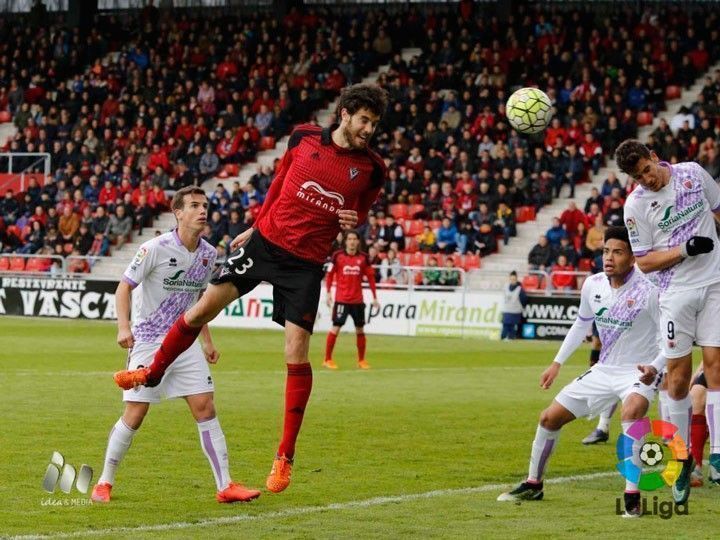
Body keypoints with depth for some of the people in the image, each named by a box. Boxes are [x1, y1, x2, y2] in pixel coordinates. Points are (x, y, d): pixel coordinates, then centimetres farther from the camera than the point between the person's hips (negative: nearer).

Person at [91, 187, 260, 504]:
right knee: (135, 414, -7)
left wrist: (207, 341, 18)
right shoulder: (156, 248, -14)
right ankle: (105, 482, 11)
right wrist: (123, 326, -23)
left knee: (205, 407, -4)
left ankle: (225, 486, -1)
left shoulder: (207, 254, 5)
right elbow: (124, 287, -10)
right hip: (147, 343, -5)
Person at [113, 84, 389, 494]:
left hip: (306, 262, -2)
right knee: (201, 311, 0)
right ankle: (153, 373, 27)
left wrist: (354, 220, -8)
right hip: (266, 240, 2)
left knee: (297, 355, -9)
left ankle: (285, 457, 1)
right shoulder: (304, 138, -2)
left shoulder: (372, 168, -4)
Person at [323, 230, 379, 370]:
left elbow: (370, 277, 7)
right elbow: (330, 274, 2)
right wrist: (328, 293, -3)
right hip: (341, 299, -3)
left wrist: (374, 297, 6)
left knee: (360, 329, 7)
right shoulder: (338, 256, -4)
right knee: (336, 328, -7)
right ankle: (327, 360, 2)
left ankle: (361, 360, 19)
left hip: (357, 300, 3)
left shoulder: (363, 257, 2)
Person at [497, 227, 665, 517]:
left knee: (631, 411, -39)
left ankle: (632, 496, -32)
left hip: (640, 373, -6)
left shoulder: (648, 290, -20)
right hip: (604, 370, 7)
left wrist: (655, 367, -31)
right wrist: (557, 363, 15)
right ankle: (533, 485, 30)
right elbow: (581, 324, 16)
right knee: (549, 417, 7)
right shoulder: (592, 285, -3)